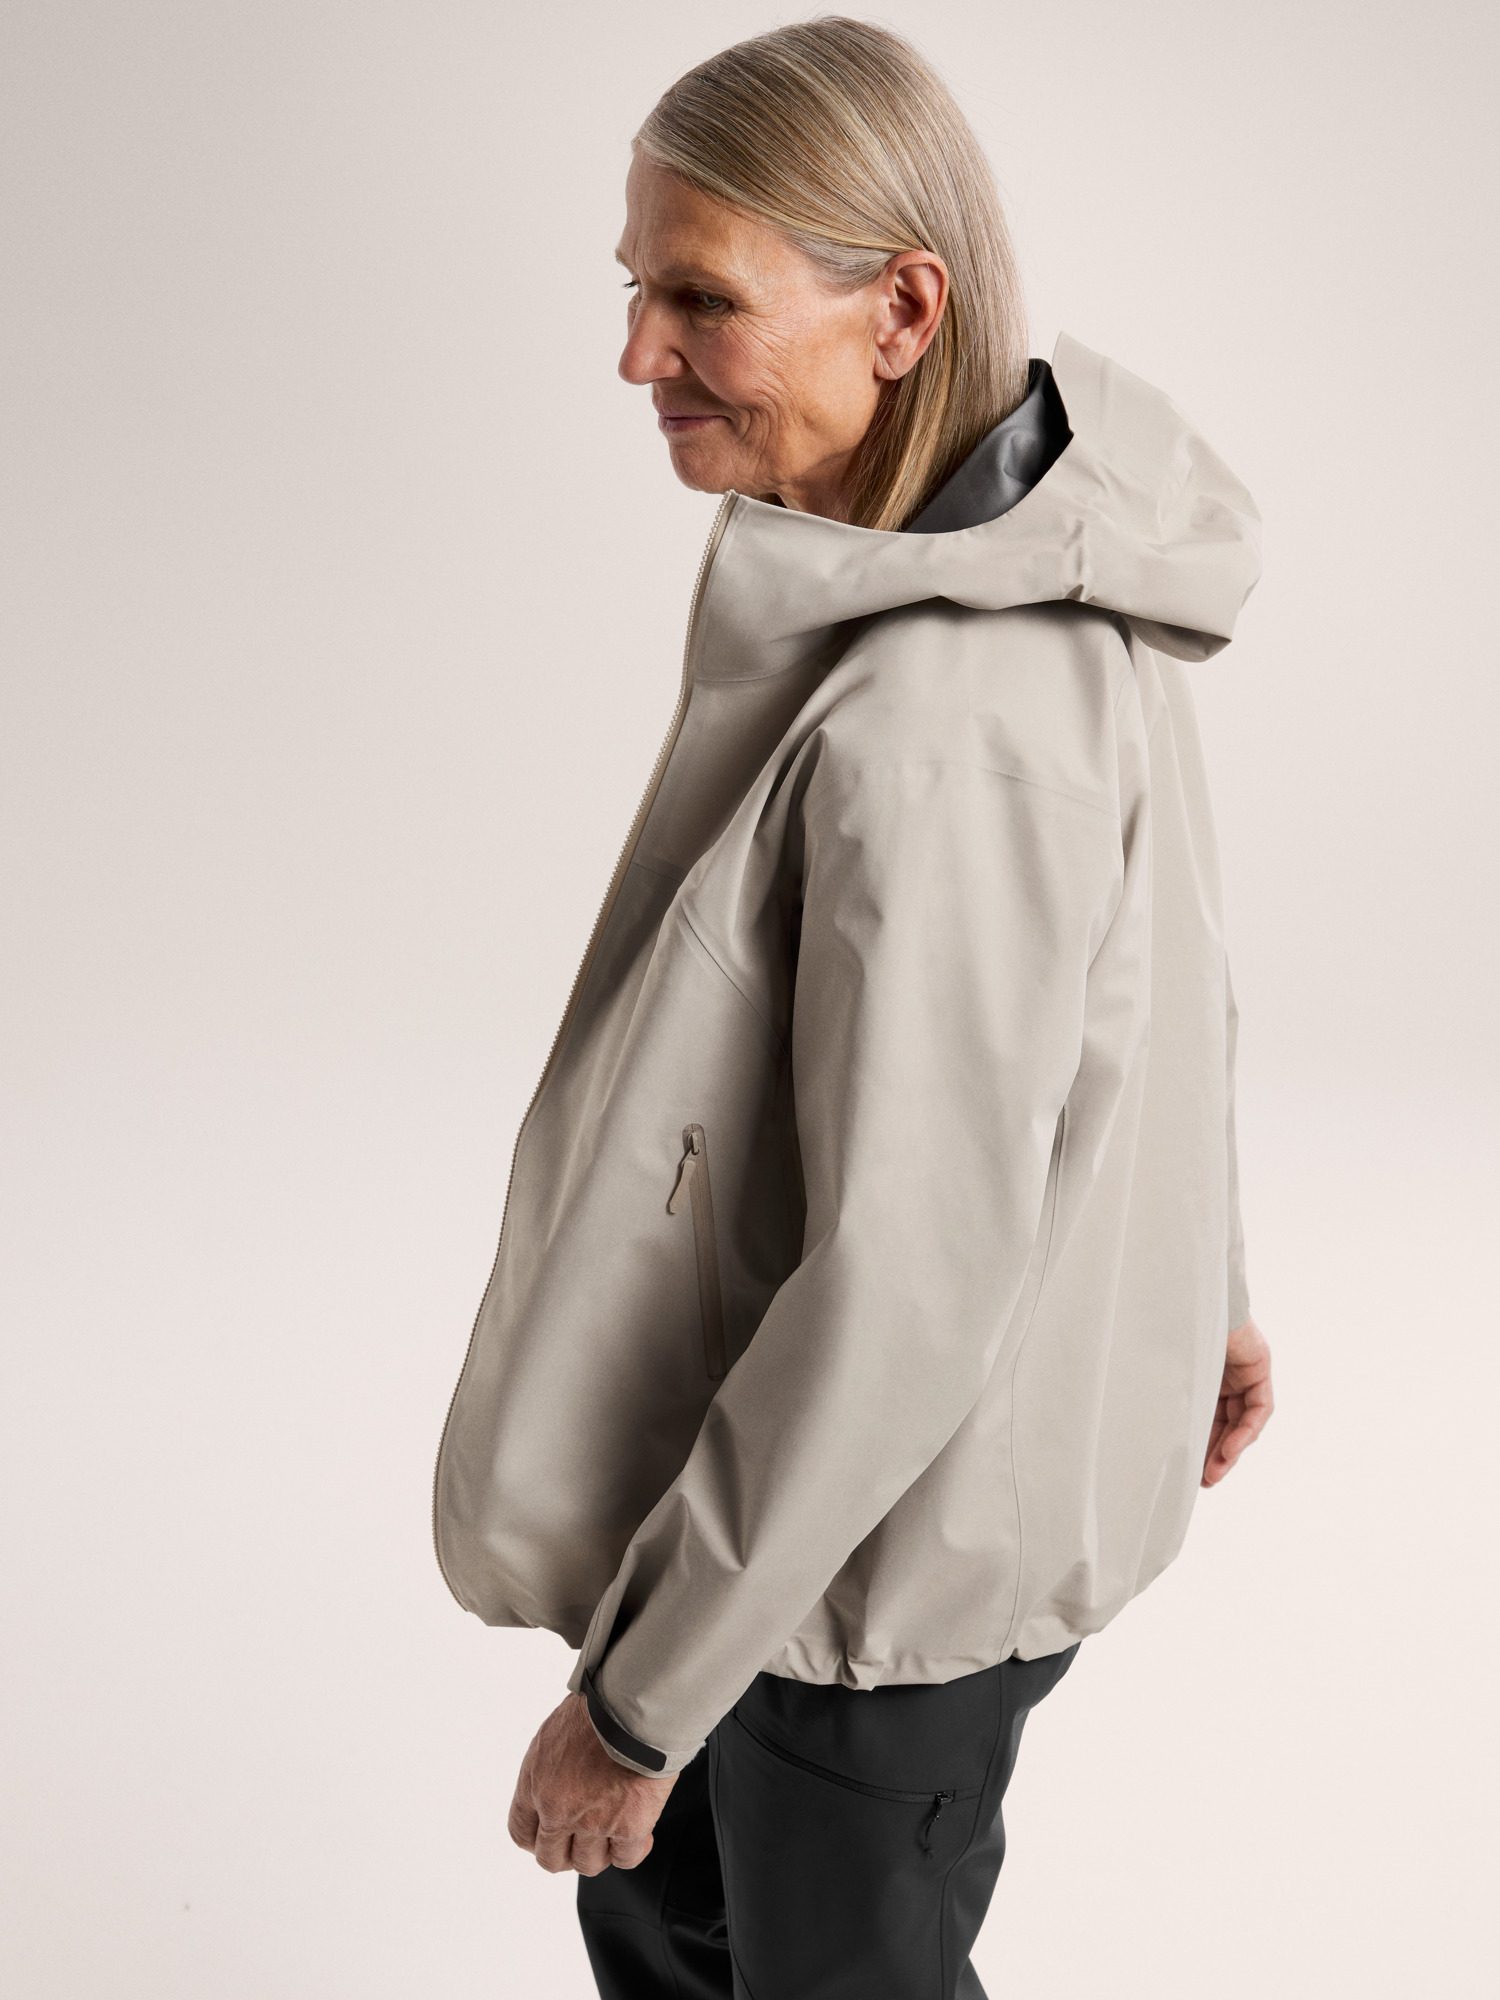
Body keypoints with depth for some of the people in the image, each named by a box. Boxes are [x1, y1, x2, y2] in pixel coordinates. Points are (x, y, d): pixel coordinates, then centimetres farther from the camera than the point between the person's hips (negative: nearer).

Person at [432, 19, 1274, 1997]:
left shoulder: (932, 730, -35)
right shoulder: (1044, 563, -4)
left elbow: (900, 1297, -31)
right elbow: (1155, 968, 8)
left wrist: (641, 1697, -20)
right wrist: (1203, 1287, 22)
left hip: (897, 1534, -9)